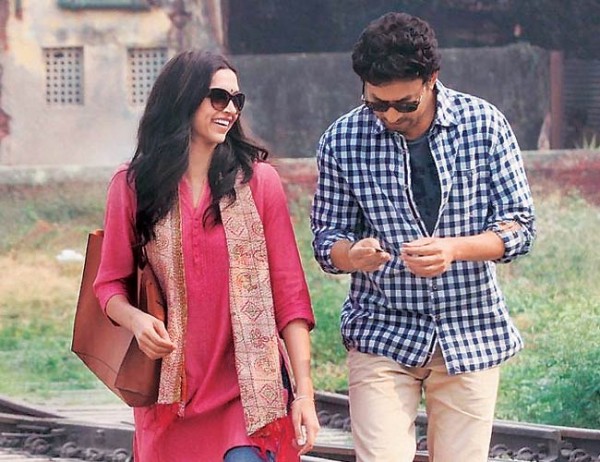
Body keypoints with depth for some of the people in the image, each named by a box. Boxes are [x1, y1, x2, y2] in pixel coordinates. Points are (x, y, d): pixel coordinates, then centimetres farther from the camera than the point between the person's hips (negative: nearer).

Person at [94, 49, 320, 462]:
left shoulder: (258, 181, 2)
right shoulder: (132, 186, 4)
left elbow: (289, 292, 0)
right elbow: (110, 283, 8)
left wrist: (304, 391, -5)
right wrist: (135, 319, -15)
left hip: (249, 392, -1)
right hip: (172, 395, 1)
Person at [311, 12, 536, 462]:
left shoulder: (483, 124, -4)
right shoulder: (342, 140, -3)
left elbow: (519, 228, -3)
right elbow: (327, 238, 4)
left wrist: (453, 249, -22)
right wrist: (352, 254, -21)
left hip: (472, 336, 0)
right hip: (381, 336, 0)